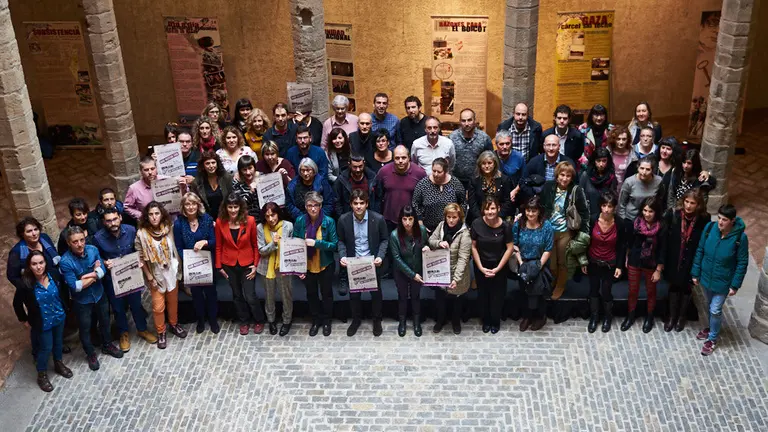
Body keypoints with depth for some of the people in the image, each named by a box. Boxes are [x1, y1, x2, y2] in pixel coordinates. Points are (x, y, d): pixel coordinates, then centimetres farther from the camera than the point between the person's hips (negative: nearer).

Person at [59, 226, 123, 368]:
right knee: (85, 328, 16)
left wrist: (87, 276, -29)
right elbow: (75, 286, -28)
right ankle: (91, 354, 40)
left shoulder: (92, 249, -16)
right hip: (82, 301, -4)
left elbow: (102, 271, -15)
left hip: (99, 294, 4)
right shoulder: (65, 262, -28)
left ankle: (107, 346, 49)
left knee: (105, 322, 24)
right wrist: (95, 274, -20)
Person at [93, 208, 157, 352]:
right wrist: (104, 263, -23)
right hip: (112, 278, -1)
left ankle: (142, 329, 41)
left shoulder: (131, 230, -15)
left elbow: (138, 250, 3)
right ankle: (123, 333, 39)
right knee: (118, 307, 16)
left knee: (136, 303, 18)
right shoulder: (98, 238, -20)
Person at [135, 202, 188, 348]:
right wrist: (149, 277, -11)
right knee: (158, 306, 5)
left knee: (173, 301, 18)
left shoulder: (168, 229, -10)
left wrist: (178, 269, 3)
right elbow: (140, 258, -11)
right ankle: (160, 332, 25)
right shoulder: (141, 234, -18)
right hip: (156, 275, -3)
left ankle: (174, 324, 41)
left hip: (171, 272, 3)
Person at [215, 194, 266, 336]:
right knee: (237, 295, 15)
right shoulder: (220, 222, -10)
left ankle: (259, 321, 25)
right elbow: (218, 246, 0)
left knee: (250, 296, 0)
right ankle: (244, 321, 34)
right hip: (229, 265, 2)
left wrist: (255, 264, -7)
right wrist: (219, 266, 1)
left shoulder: (250, 221, -14)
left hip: (247, 264, -2)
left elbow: (255, 244, -5)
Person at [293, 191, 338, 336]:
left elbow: (334, 244, -15)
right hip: (307, 266, 2)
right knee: (311, 294, 19)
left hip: (325, 265, -2)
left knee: (326, 293, 16)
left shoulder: (329, 222, -17)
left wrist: (316, 243, -29)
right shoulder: (300, 221, -11)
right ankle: (316, 320, 40)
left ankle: (326, 321, 38)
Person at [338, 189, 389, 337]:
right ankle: (356, 319, 37)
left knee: (376, 292, 15)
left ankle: (377, 320, 35)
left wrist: (380, 256, -17)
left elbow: (384, 239, -4)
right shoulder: (343, 219, -12)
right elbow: (341, 241, 1)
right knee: (354, 293, 15)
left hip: (372, 262, -1)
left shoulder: (378, 219, -16)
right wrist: (342, 256, -15)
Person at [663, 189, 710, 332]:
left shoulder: (704, 219, -18)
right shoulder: (673, 213, -17)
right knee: (674, 286, 19)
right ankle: (672, 316, 38)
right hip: (674, 258, 1)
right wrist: (662, 260, -9)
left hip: (691, 261, -1)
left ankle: (682, 316, 41)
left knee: (687, 288, 19)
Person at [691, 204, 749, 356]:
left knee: (715, 310, 7)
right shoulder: (709, 228, -16)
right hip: (705, 277, 4)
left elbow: (742, 263, -13)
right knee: (710, 305, 24)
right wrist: (695, 273, 0)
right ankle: (712, 327, 50)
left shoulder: (740, 237, -25)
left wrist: (735, 285, -11)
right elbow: (700, 251, -4)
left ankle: (713, 338, 30)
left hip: (723, 282, -4)